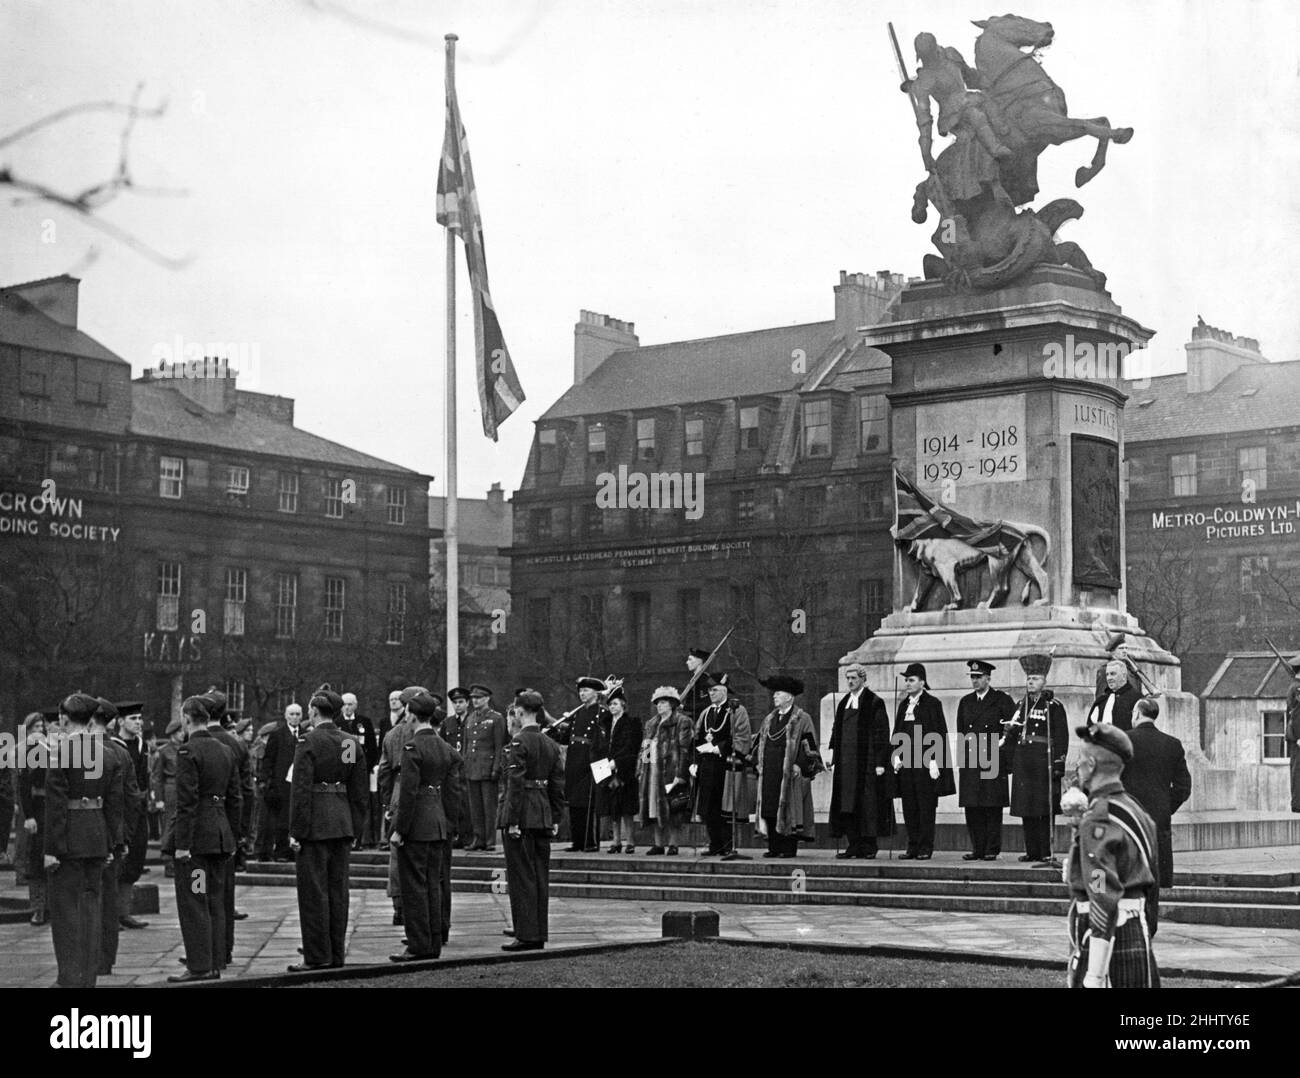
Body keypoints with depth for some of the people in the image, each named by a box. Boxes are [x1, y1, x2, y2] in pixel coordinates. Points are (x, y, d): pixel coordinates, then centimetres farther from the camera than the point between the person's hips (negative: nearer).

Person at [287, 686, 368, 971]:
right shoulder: (353, 743, 7)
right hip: (343, 825, 6)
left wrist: (296, 832, -11)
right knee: (338, 890, 11)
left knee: (313, 892, 0)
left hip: (315, 825, -6)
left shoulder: (309, 742, -11)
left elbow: (301, 790, -15)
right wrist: (354, 827, 15)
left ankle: (317, 956, 2)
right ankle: (336, 955, 16)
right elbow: (361, 790, 9)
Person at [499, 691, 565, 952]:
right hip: (543, 817, 7)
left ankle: (526, 935, -3)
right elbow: (558, 784, 11)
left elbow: (516, 784, -17)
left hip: (522, 817, -7)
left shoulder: (519, 742, -12)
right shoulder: (551, 744, 10)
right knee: (540, 877, 11)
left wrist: (513, 821, -16)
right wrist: (555, 819, 16)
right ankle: (539, 934, 15)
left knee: (521, 877, -3)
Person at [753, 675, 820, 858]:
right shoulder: (769, 719, 18)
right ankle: (774, 847, 6)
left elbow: (809, 745, -8)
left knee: (787, 809, -6)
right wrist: (759, 762, 11)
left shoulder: (801, 719, -3)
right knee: (770, 810, 2)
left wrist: (800, 766, -15)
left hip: (790, 773, -6)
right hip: (769, 773, 6)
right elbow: (760, 743, 24)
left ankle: (789, 848, -2)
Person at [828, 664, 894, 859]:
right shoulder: (843, 704, 15)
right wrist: (834, 760, 11)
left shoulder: (874, 703, -4)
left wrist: (880, 763, -13)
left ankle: (869, 847, 1)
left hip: (866, 762, -6)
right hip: (845, 764, 6)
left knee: (868, 804, -4)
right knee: (847, 805, 4)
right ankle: (854, 845, 9)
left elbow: (881, 734, -8)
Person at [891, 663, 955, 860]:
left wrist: (934, 761, -12)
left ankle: (925, 848, 0)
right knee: (909, 807, 5)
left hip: (925, 762, -6)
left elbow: (939, 734, -7)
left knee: (926, 807, -3)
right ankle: (913, 847, 10)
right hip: (906, 762, 6)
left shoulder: (932, 703, -3)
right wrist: (897, 756, 7)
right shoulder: (903, 704, 15)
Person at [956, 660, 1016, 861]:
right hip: (970, 764, 4)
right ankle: (977, 849, 8)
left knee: (993, 808, -3)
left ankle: (992, 849, 2)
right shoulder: (965, 702, 15)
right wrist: (964, 752, 9)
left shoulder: (1001, 700, 1)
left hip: (993, 761, -4)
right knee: (972, 808, 2)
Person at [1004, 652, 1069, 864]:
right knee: (1025, 809, 5)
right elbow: (1011, 736, 19)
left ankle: (1046, 852, -1)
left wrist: (1059, 764, -12)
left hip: (1044, 762, -5)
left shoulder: (1054, 706, -2)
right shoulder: (1021, 705, 15)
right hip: (1022, 763, 6)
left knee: (1045, 810, -4)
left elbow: (1062, 737, -6)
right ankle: (1032, 850, 12)